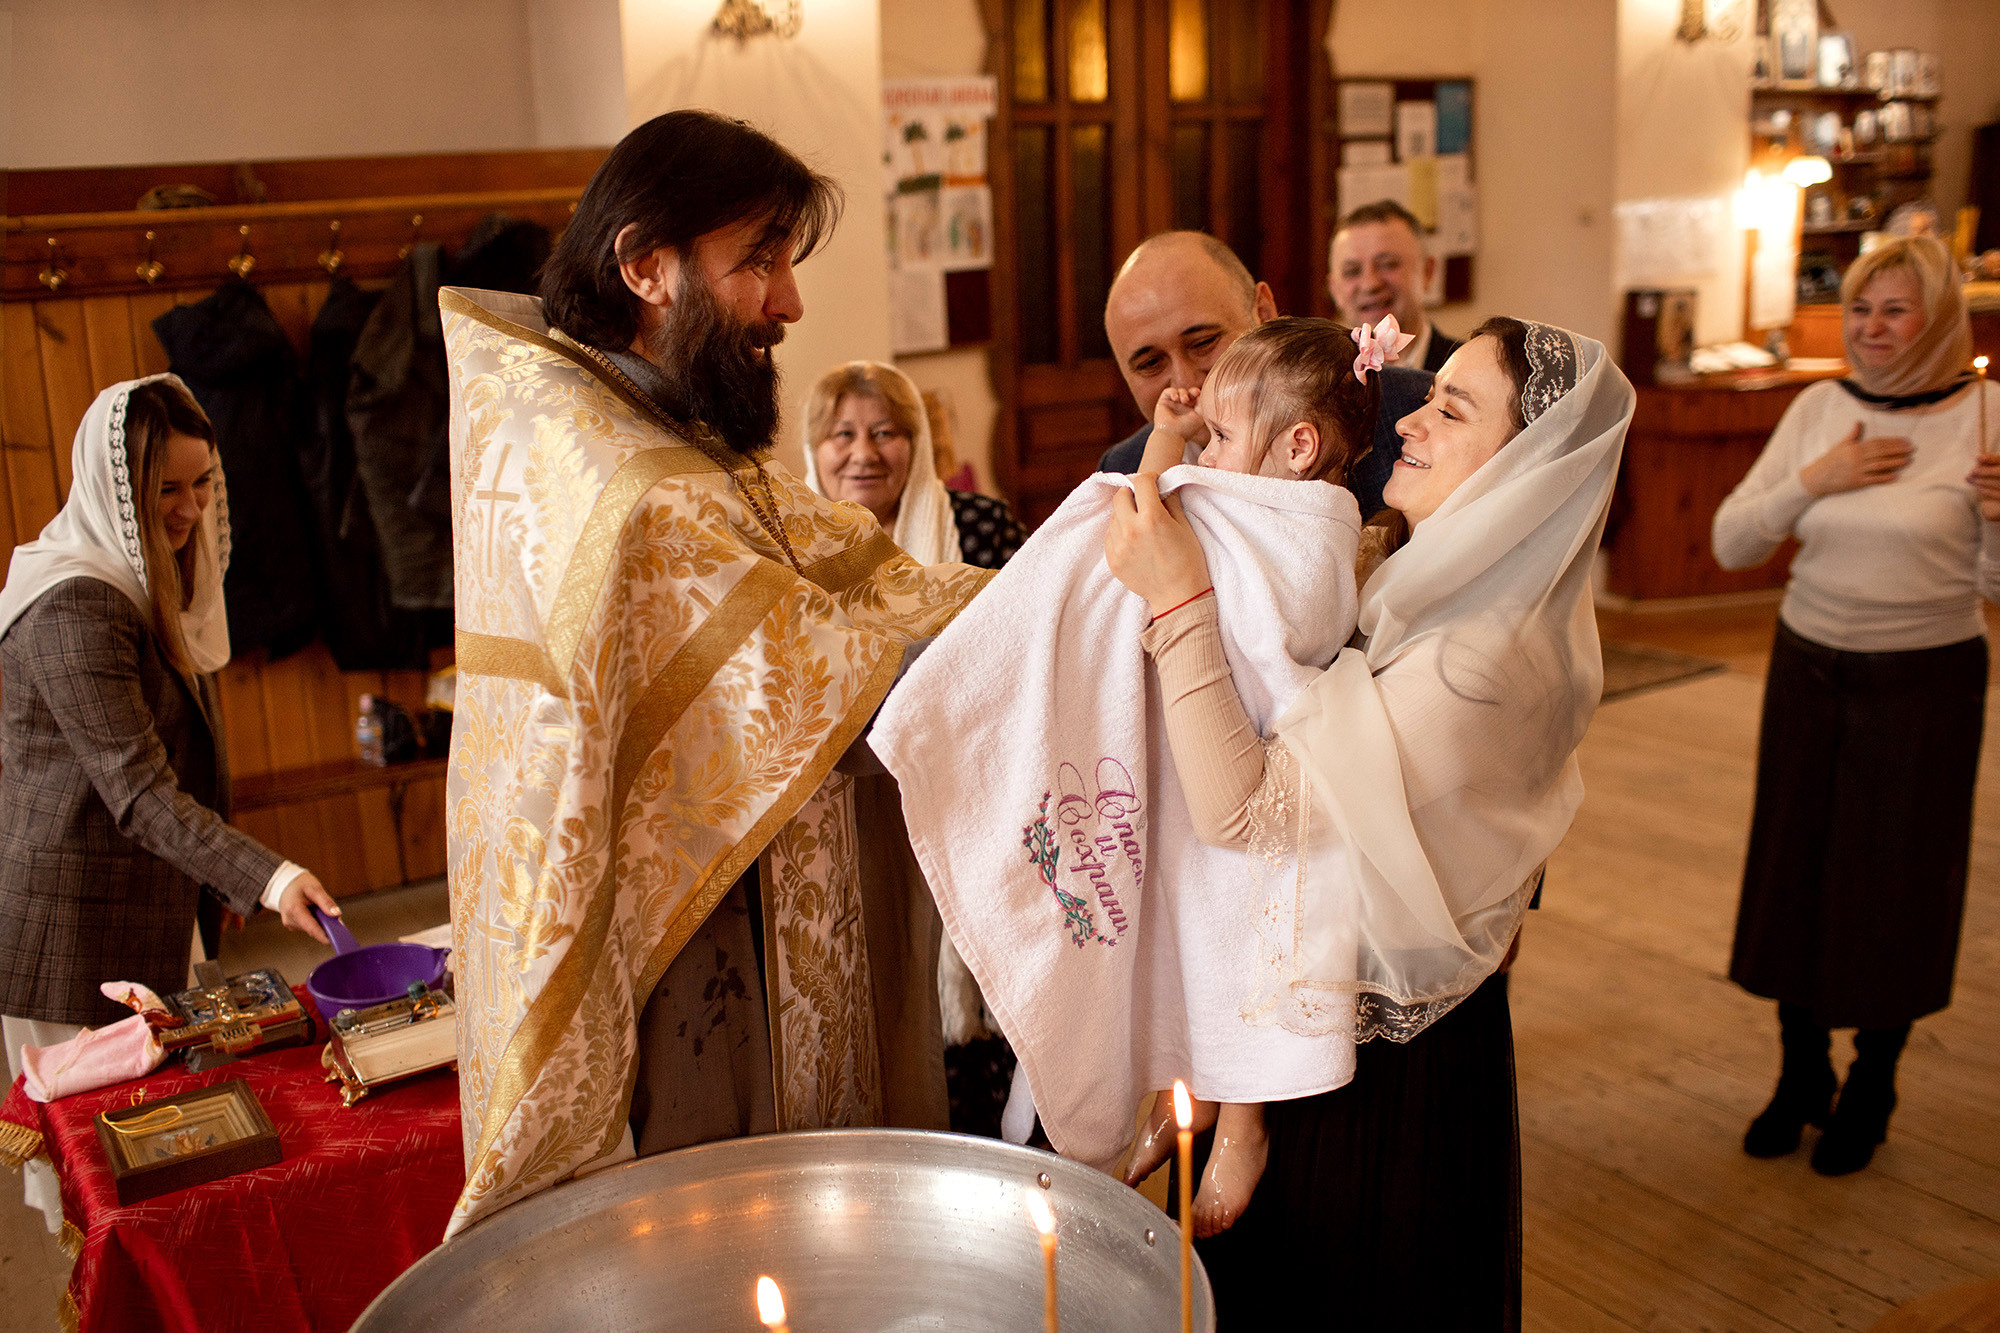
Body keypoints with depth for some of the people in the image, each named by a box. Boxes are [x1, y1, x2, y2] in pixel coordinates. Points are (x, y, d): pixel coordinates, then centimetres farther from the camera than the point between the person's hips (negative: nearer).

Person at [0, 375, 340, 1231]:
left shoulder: (150, 581, 8)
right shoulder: (75, 607, -23)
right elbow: (140, 793, -27)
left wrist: (222, 877, 19)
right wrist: (266, 878, -34)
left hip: (150, 900, 9)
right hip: (78, 914, -9)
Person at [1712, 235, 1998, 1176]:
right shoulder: (1817, 409, 2)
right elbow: (1731, 544, 0)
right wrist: (1814, 479, -13)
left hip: (1925, 682, -3)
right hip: (1808, 666, 3)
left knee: (1895, 880, 7)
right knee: (1795, 865, 9)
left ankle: (1871, 1089, 28)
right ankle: (1801, 1074, 28)